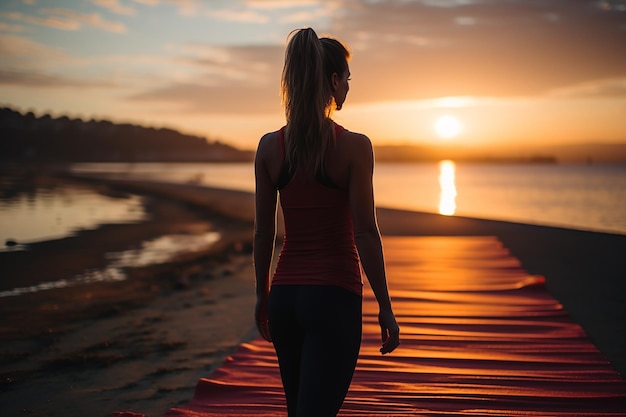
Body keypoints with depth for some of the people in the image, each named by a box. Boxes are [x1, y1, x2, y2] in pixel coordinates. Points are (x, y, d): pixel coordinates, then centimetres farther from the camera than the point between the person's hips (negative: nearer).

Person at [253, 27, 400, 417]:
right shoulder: (354, 146, -11)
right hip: (335, 296, -5)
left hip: (285, 295, 5)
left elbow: (264, 231, 6)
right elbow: (365, 232, -12)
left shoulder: (270, 146, 1)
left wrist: (262, 295, 17)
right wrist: (385, 306, -5)